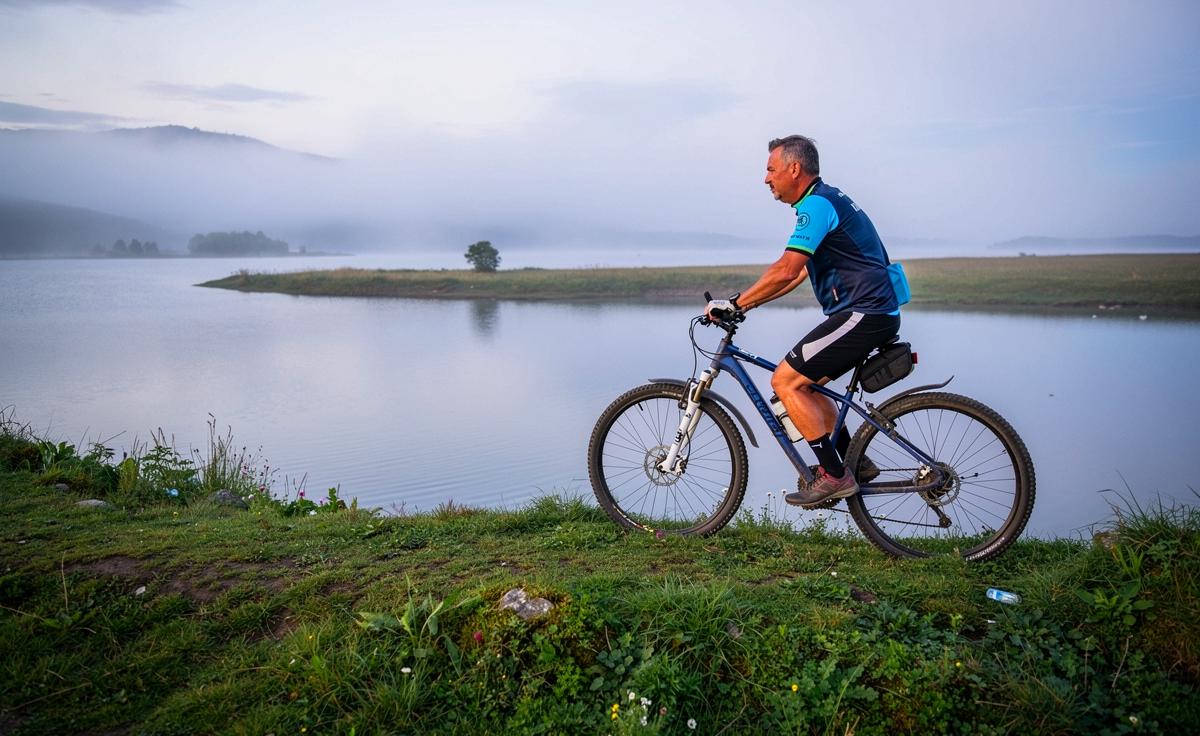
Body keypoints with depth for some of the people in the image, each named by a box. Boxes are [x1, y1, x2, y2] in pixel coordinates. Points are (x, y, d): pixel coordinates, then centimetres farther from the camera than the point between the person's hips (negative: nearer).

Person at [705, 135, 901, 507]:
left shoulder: (817, 204, -13)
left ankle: (834, 475, -5)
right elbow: (798, 272, 21)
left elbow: (786, 270, -24)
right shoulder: (824, 200, 20)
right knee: (803, 385, 16)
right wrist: (745, 302, 15)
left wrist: (735, 303, -17)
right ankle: (855, 462, 20)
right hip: (869, 312, 10)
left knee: (785, 381, -10)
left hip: (862, 314, -10)